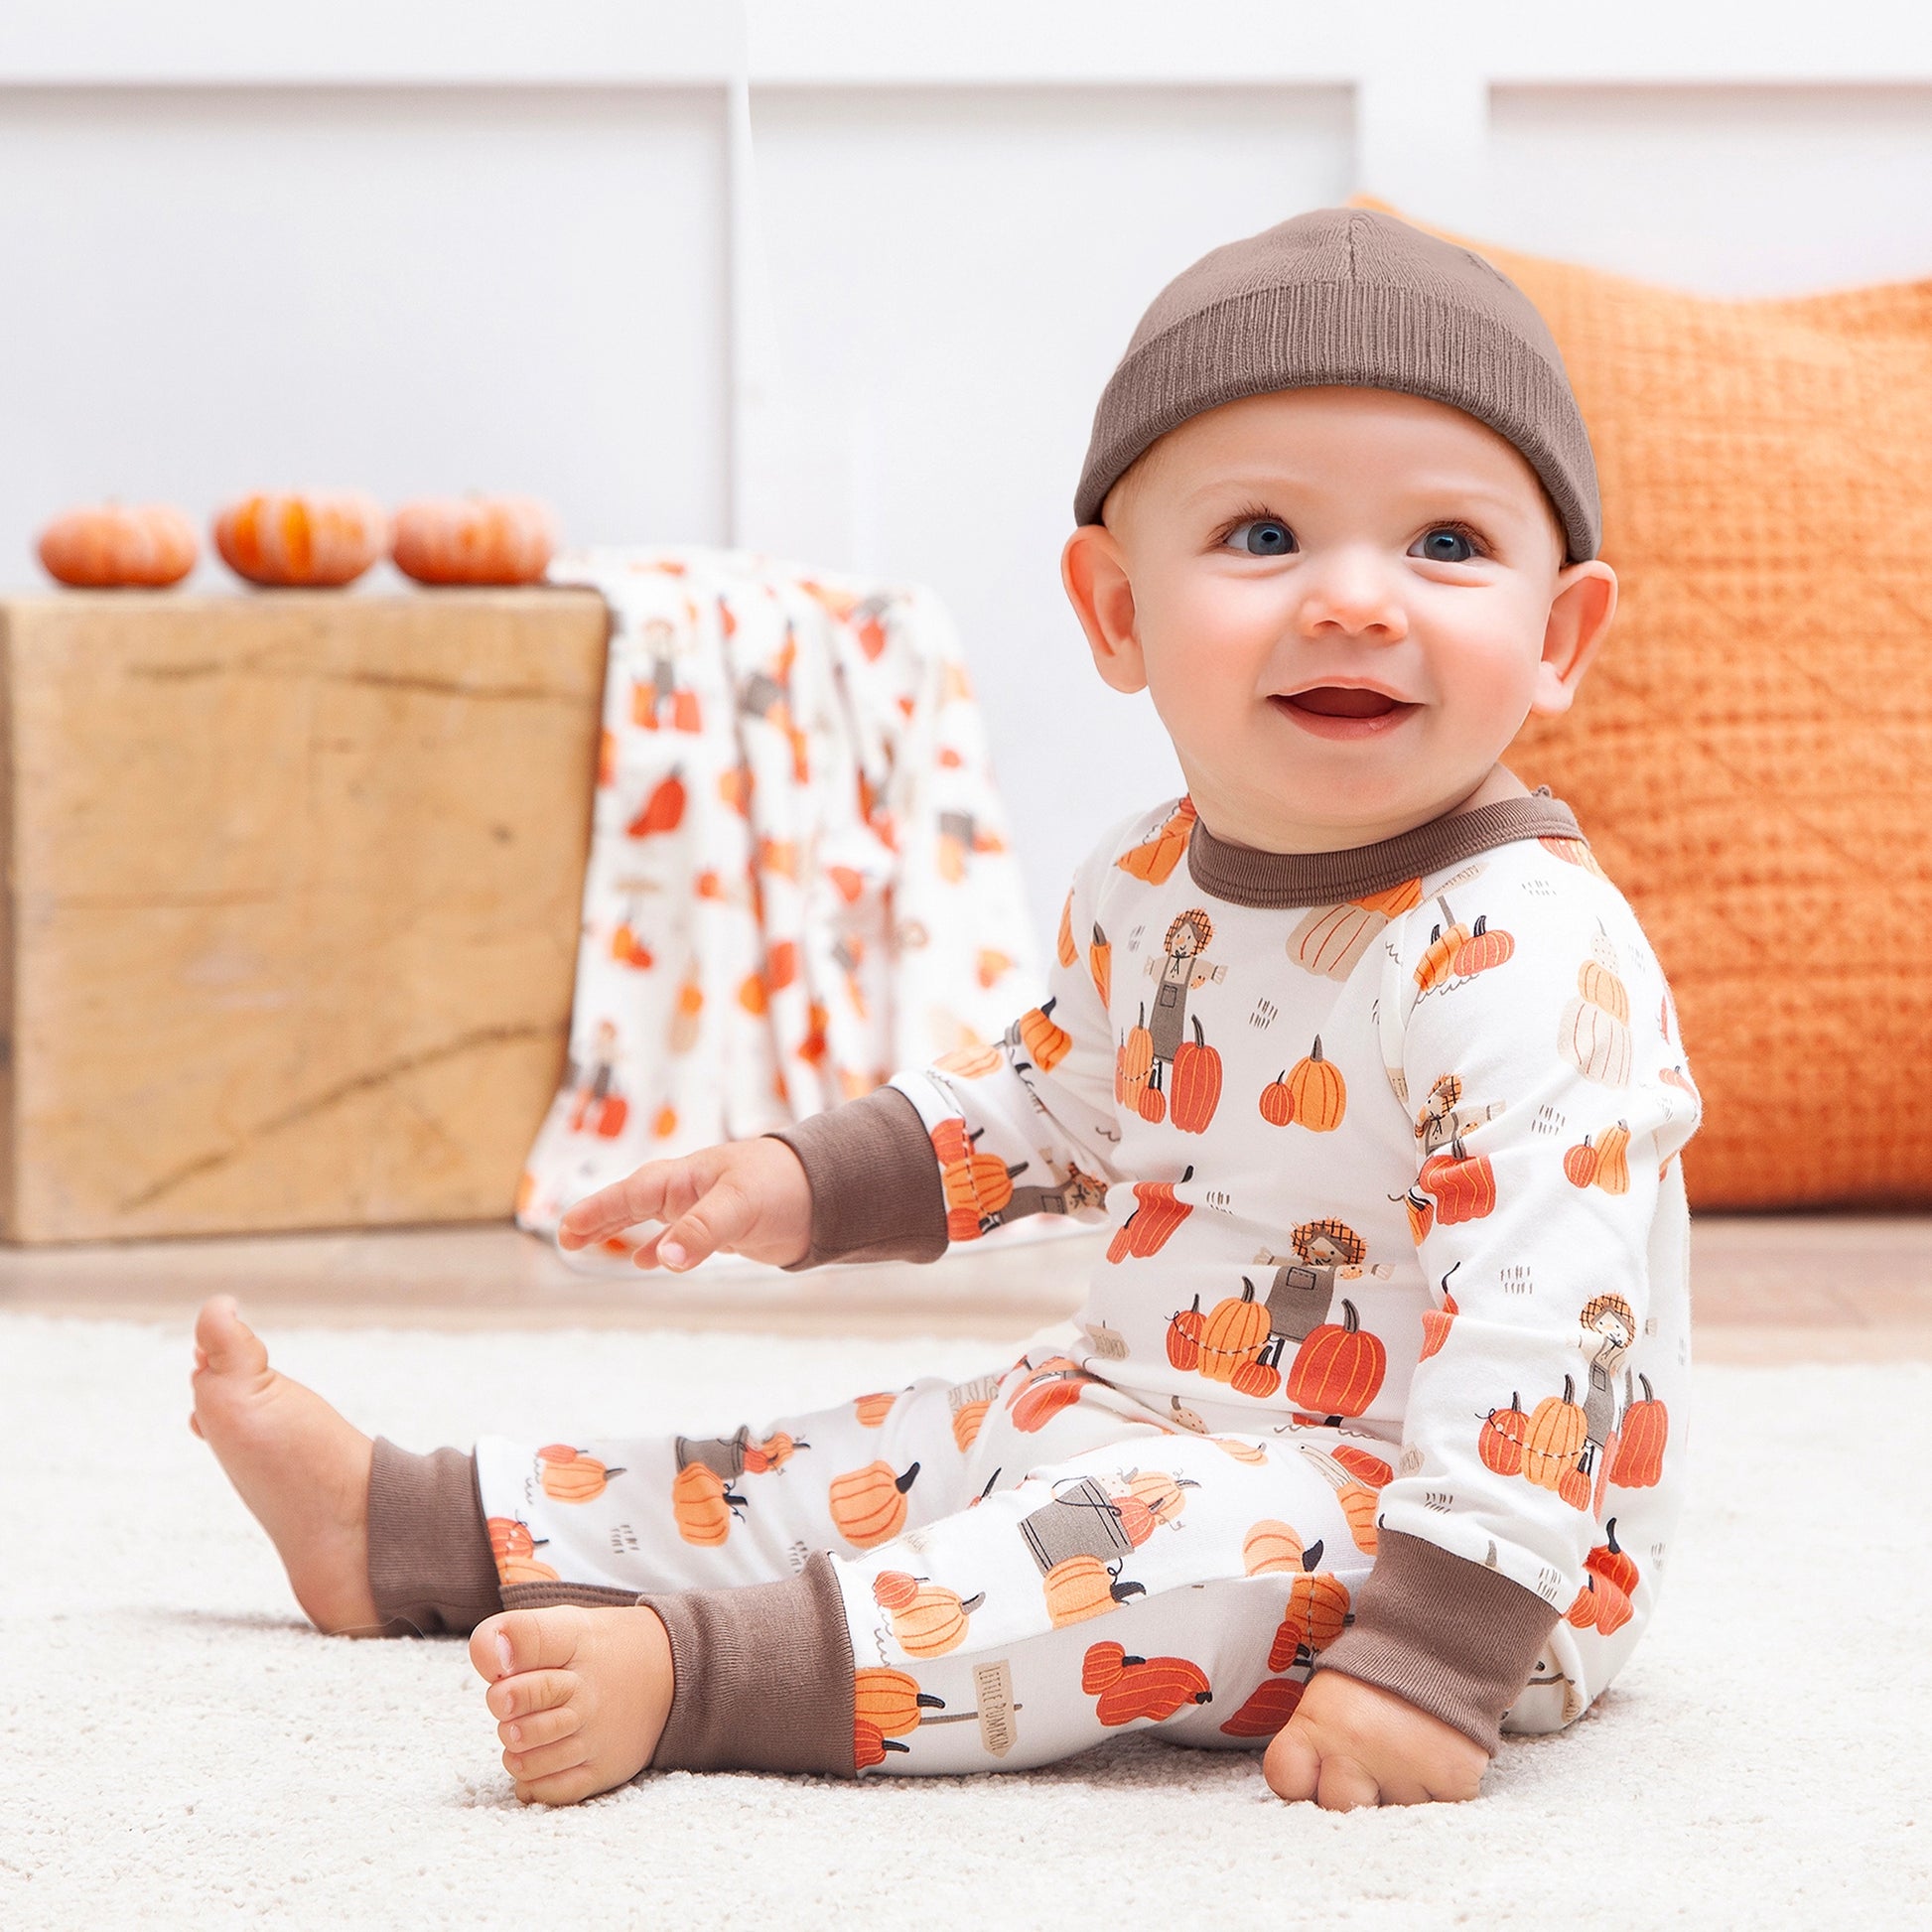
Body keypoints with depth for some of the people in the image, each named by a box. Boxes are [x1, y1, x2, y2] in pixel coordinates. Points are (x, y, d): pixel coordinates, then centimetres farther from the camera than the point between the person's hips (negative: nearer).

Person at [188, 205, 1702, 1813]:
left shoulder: (1526, 956, -26)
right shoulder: (1146, 895, 2)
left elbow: (1546, 1319, -32)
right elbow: (1058, 1095, 24)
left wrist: (1433, 1660, -37)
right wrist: (812, 1181, 15)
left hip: (1414, 1542, -8)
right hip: (1147, 1439, 8)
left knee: (1194, 1538, -35)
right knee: (884, 1463, 13)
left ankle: (703, 1676, -36)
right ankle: (408, 1529, 25)